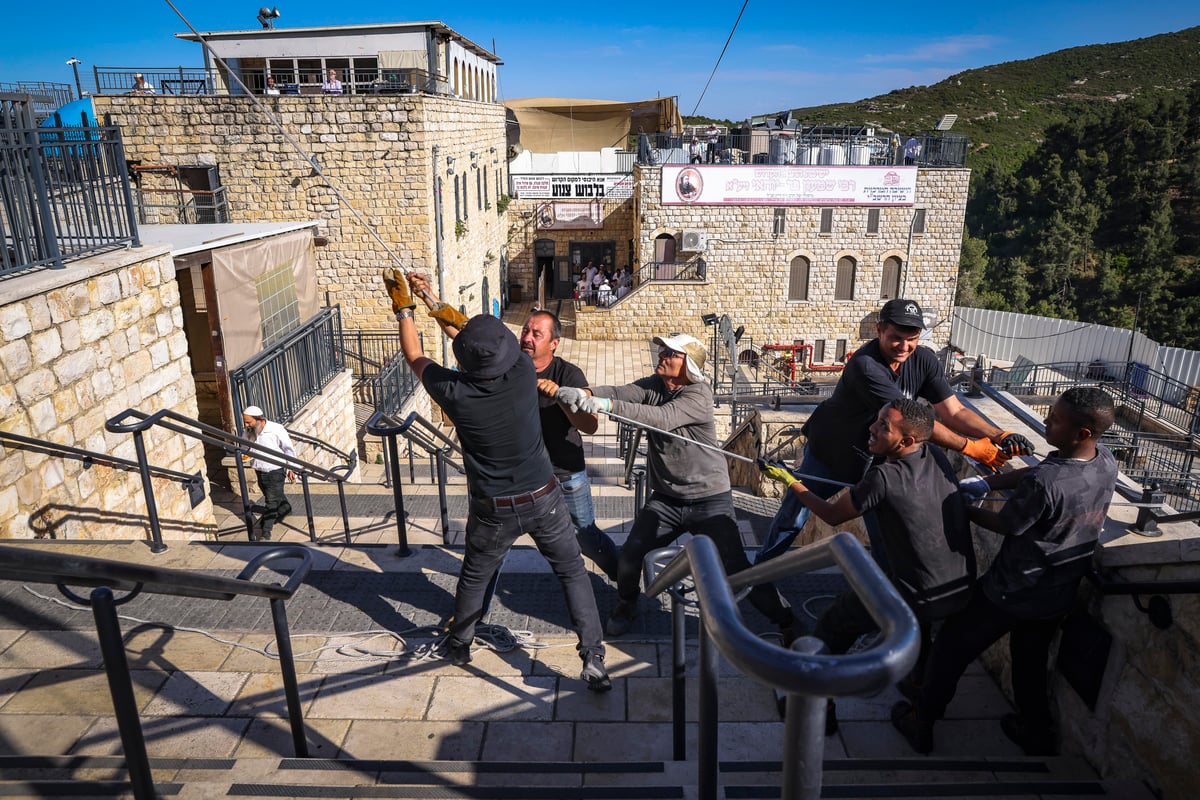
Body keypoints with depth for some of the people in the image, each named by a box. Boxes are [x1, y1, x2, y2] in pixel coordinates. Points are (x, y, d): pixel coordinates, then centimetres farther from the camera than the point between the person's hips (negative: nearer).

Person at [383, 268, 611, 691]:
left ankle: (459, 645, 45)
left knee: (474, 577, 24)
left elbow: (415, 357, 0)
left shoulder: (455, 393, -21)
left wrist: (404, 310, 14)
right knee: (573, 572, 15)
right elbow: (491, 338, 2)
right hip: (544, 500, 0)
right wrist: (433, 302, 11)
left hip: (494, 512, 0)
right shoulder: (524, 374, -18)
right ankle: (594, 659, 12)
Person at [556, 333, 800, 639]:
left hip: (709, 501, -5)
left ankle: (786, 622, 18)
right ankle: (627, 607, 32)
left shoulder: (698, 395, -18)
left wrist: (607, 405, -45)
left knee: (736, 569, -4)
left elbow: (662, 418, -35)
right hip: (665, 499, 5)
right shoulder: (654, 385, 0)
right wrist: (584, 393, -40)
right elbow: (620, 391, -18)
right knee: (628, 559, 0)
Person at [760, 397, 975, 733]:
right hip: (963, 589, 7)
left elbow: (832, 514, -8)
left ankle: (818, 708, 20)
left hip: (925, 598, -7)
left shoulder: (885, 478, -25)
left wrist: (790, 482, 3)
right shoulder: (937, 457, -5)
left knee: (831, 625, 11)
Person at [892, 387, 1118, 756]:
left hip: (1011, 594, -6)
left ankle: (921, 722, 29)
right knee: (1031, 662, 29)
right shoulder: (1107, 464, -11)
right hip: (1059, 597, 7)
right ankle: (1037, 735, 46)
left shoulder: (1042, 483, -34)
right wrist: (987, 482, -3)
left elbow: (1004, 525, -16)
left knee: (952, 647, 14)